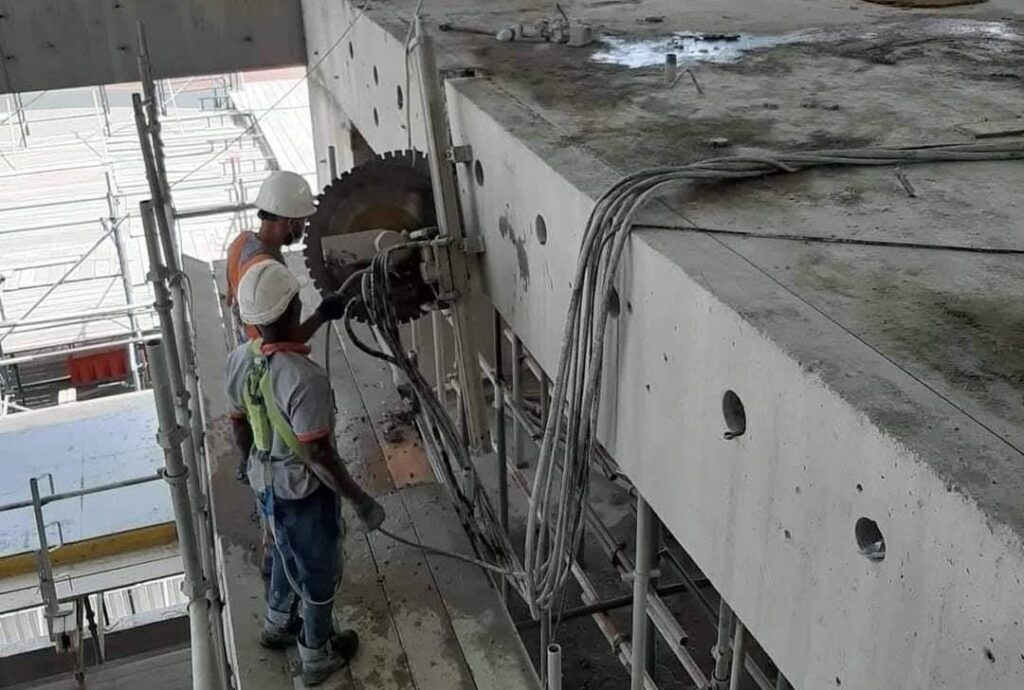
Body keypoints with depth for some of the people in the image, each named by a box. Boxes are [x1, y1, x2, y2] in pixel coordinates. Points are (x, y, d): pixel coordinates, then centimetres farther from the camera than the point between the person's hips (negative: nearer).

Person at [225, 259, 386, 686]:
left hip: (266, 483, 7)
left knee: (287, 550, 32)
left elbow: (240, 429, 4)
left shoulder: (239, 361, -10)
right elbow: (318, 456, -29)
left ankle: (277, 625, 55)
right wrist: (361, 500, -17)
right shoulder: (305, 379, -35)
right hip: (305, 489, -7)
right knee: (319, 570, 17)